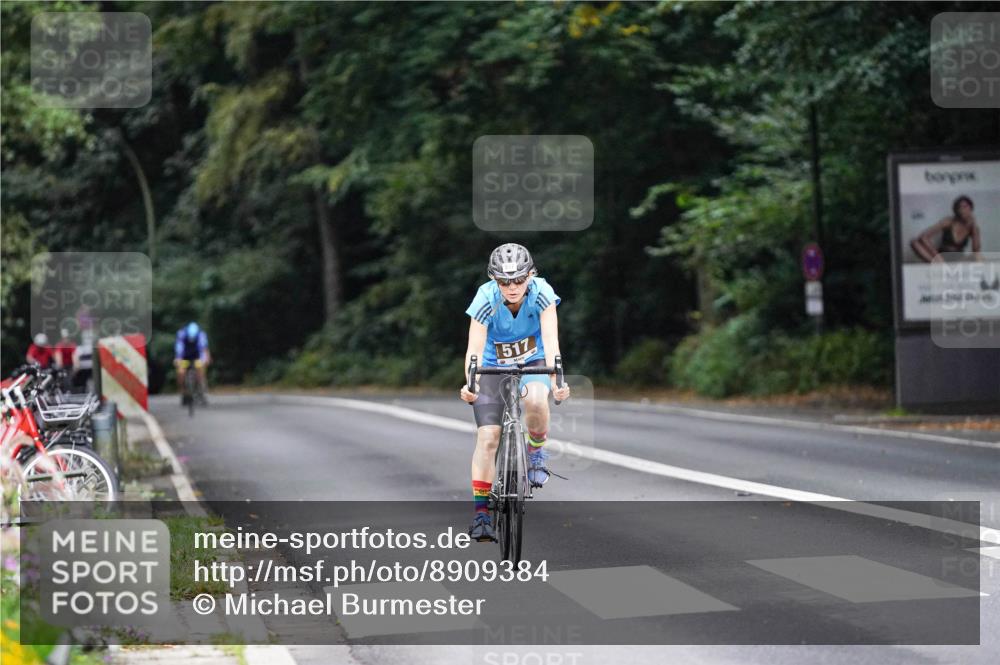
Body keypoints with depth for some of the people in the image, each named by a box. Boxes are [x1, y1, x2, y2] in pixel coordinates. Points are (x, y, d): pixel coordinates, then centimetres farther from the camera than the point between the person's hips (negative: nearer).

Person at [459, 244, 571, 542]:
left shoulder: (541, 293, -23)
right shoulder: (485, 300, -25)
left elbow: (550, 340, -32)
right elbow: (475, 348, -33)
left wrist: (556, 379, -49)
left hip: (533, 362, 0)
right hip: (494, 367, 0)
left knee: (535, 399, -35)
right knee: (487, 438, -13)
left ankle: (536, 451, -5)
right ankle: (481, 512, -5)